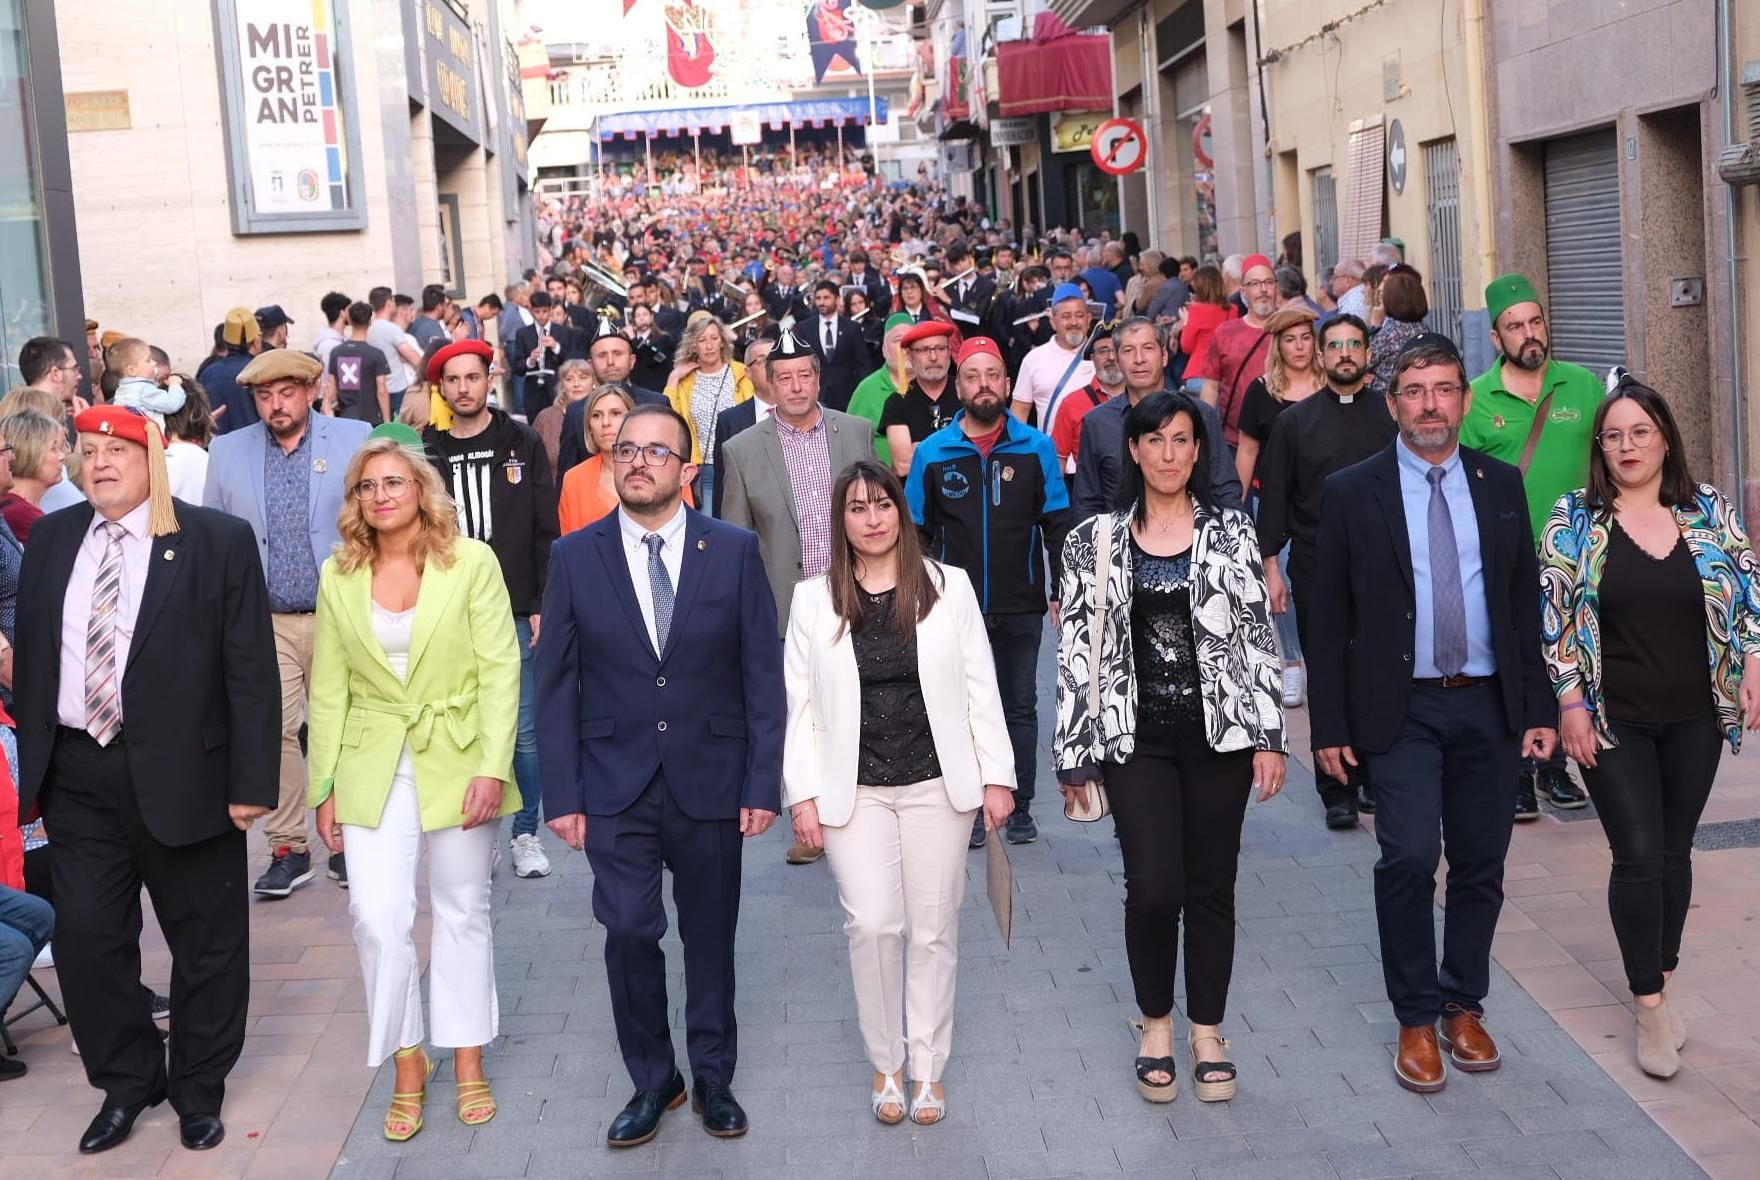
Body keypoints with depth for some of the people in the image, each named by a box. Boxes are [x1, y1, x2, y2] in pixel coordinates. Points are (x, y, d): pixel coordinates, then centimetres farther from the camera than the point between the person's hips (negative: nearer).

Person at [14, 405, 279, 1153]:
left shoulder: (219, 541, -7)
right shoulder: (52, 540, 6)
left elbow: (250, 669, -8)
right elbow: (32, 656, 11)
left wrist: (251, 781, -11)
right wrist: (31, 764, 7)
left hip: (180, 773, -3)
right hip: (77, 772, 4)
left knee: (205, 943, 9)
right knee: (86, 937, 7)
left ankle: (198, 1089, 29)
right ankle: (125, 1084, 28)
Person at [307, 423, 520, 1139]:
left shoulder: (472, 563, -6)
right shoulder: (338, 576, 3)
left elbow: (500, 670, -7)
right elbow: (329, 689, 6)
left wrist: (492, 767, -15)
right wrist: (325, 786, 3)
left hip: (457, 759, -1)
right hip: (372, 766, 2)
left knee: (462, 913, 10)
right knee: (377, 916, -7)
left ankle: (468, 1065, 25)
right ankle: (407, 1066, 12)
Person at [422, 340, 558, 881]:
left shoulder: (522, 444, 2)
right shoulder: (427, 453, 4)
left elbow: (546, 530, 2)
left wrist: (544, 604, -4)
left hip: (516, 612, -1)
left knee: (524, 729, 3)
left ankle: (526, 832, 15)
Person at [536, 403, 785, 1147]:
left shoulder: (734, 550, -2)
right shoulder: (575, 556, 0)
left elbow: (763, 674, -1)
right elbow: (558, 685, 0)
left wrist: (764, 782, -6)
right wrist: (562, 794, -4)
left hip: (710, 779, 0)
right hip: (616, 785, 0)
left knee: (710, 937, 11)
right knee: (629, 933, -2)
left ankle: (713, 1078, 28)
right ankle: (651, 1081, 18)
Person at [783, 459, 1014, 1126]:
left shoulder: (949, 588, 2)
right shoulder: (814, 601, 3)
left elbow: (980, 689, 3)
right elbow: (801, 705, 3)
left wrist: (996, 775, 0)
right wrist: (803, 794, -3)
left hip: (936, 784, 1)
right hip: (853, 790, 0)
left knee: (934, 928, 5)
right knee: (873, 924, -9)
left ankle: (927, 1066, 19)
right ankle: (885, 1064, 9)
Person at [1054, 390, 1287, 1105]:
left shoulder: (1231, 533, 3)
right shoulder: (1095, 542, 1)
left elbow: (1257, 637, 1)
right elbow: (1078, 651, 1)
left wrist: (1269, 736, -4)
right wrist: (1075, 753, 0)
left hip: (1219, 730, 1)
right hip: (1135, 736, -1)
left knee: (1211, 887, 7)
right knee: (1153, 890, -6)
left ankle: (1207, 1033, 24)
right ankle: (1156, 1026, 18)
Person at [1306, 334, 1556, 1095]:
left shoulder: (1501, 484, 7)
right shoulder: (1353, 492, -2)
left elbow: (1525, 600, 10)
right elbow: (1329, 618, -1)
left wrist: (1540, 706, 4)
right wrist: (1329, 725, -5)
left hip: (1488, 706, 3)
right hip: (1400, 709, -3)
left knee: (1480, 863, 8)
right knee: (1409, 858, -12)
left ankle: (1464, 1007, 26)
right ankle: (1416, 1022, 5)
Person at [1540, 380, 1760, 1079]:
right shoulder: (1574, 519, -4)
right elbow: (1554, 615, -5)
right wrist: (1570, 701, -9)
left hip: (1694, 718, 3)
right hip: (1614, 722, -2)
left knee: (1674, 851, 11)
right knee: (1639, 857, -5)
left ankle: (1659, 981, 27)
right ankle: (1651, 1007, 5)